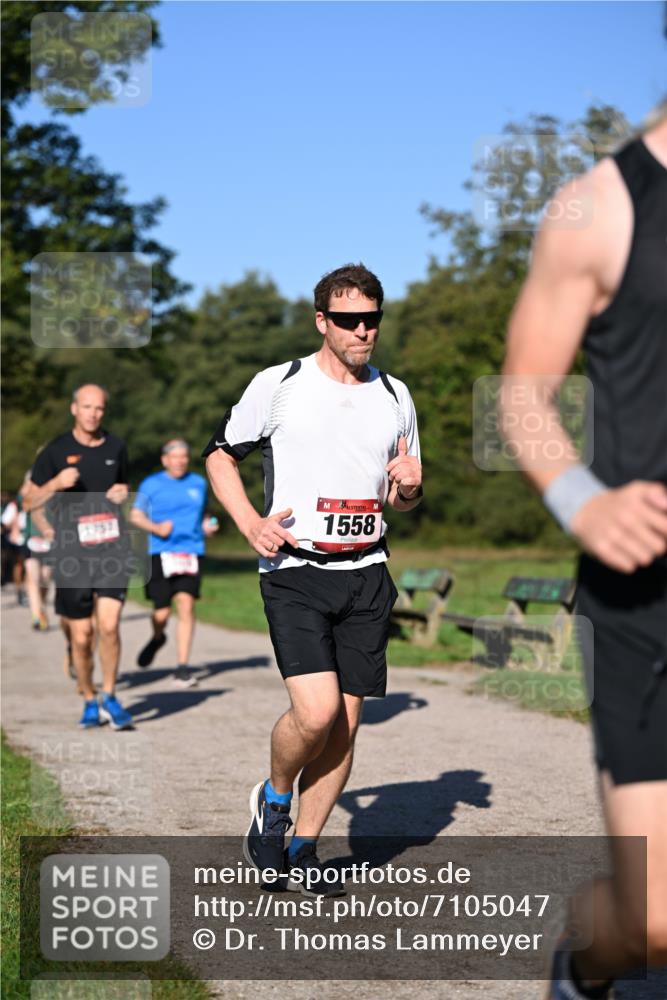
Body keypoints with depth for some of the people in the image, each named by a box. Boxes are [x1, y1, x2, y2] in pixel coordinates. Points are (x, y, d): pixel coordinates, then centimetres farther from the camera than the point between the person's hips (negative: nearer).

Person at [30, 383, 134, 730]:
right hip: (72, 550, -1)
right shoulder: (56, 451, 0)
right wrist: (56, 483, -18)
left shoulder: (116, 447, 10)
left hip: (112, 548, 1)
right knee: (81, 636, 4)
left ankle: (109, 698, 4)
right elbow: (32, 500, 1)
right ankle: (89, 702, 24)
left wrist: (122, 493, 2)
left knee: (109, 625, -13)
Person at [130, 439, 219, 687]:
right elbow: (135, 515, 6)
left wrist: (207, 526, 7)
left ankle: (183, 667, -10)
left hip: (191, 551, 2)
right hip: (161, 552, -1)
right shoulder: (151, 484, 5)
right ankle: (157, 638, 36)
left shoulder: (199, 483, 14)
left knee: (186, 605, -14)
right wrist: (156, 528, -11)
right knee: (162, 613, -2)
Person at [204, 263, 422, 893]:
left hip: (366, 576, 4)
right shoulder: (277, 385, -2)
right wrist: (249, 522, -8)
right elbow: (220, 455, 8)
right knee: (317, 712, -18)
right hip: (294, 572, -4)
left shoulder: (394, 397, 12)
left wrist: (409, 488, -4)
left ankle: (303, 849, 19)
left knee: (345, 724, 3)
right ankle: (272, 798, 12)